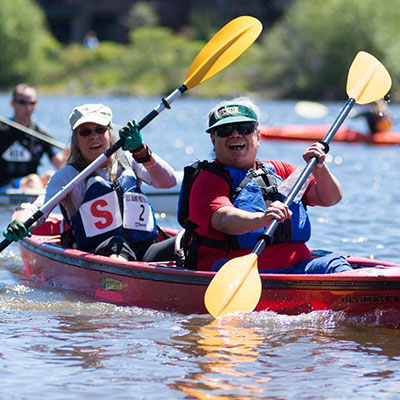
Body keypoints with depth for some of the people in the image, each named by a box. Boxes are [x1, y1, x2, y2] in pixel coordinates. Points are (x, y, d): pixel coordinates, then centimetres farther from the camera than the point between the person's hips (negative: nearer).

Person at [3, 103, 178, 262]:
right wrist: (20, 222, -31)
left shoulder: (127, 161, 14)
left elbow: (169, 181, 2)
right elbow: (39, 208, -8)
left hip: (144, 249, 5)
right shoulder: (67, 175, 5)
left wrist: (142, 153, -14)